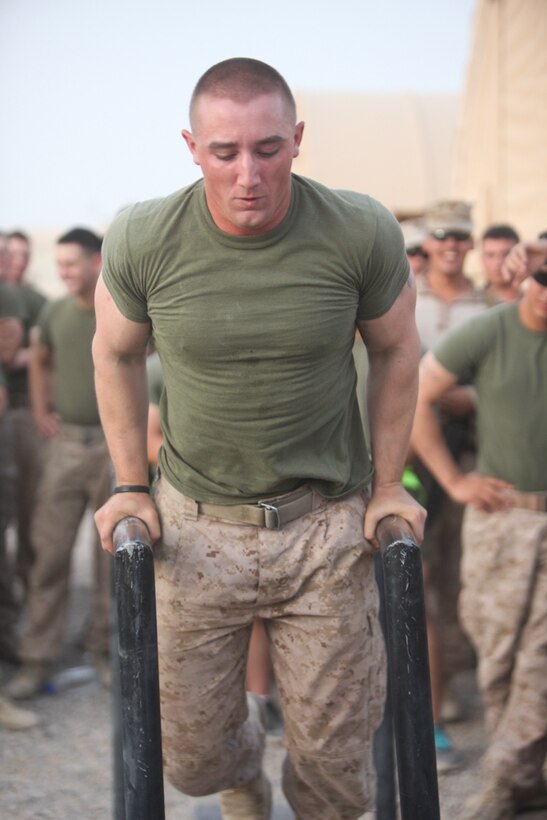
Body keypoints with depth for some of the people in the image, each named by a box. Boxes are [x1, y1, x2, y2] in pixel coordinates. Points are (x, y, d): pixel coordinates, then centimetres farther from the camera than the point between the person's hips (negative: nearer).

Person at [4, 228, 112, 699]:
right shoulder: (55, 314, 5)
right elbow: (40, 361, 23)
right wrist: (40, 410, 12)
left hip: (115, 445, -2)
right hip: (65, 444, 3)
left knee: (113, 551, 7)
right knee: (50, 551, 0)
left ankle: (107, 647, 20)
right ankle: (39, 658, 5)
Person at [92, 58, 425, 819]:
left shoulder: (362, 233, -13)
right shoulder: (141, 240, -12)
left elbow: (395, 350, 5)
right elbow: (115, 355, 7)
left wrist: (388, 485, 5)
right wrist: (130, 486, 5)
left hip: (328, 523, 0)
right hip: (196, 522, 1)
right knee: (192, 756, 10)